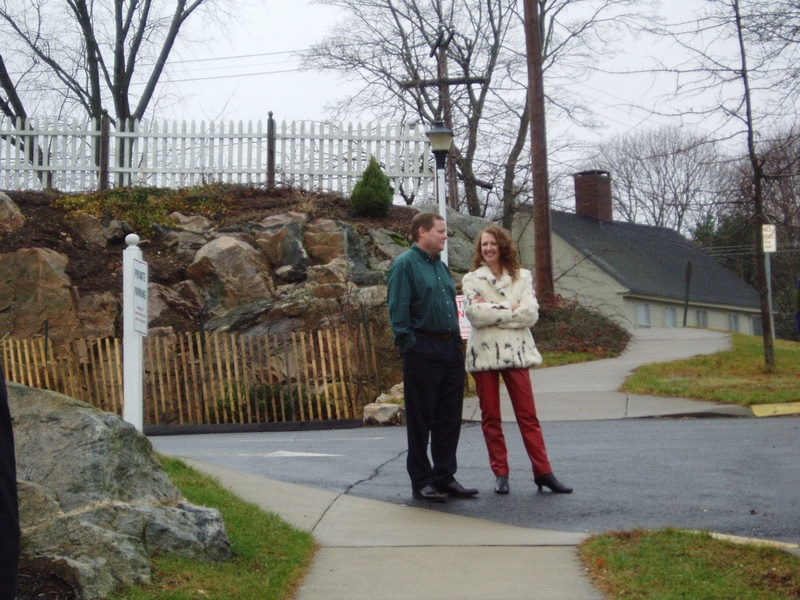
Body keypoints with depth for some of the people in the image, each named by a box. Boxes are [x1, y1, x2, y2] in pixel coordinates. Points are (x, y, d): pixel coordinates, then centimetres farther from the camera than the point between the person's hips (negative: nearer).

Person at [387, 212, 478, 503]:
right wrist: (409, 346, -15)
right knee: (420, 419, 1)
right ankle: (421, 481, 9)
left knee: (449, 418, 9)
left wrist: (457, 342, 14)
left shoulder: (441, 266, 18)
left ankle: (445, 477, 17)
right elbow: (398, 310, -12)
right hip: (423, 351, -8)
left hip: (450, 348, 8)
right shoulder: (405, 264, -7)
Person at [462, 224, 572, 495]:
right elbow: (474, 313, -10)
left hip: (515, 352, 0)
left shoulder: (522, 277, 8)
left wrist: (492, 312, -9)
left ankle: (543, 472, -1)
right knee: (490, 417, 4)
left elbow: (531, 313, -5)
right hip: (484, 353, 0)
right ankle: (501, 474, 10)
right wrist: (510, 309, -9)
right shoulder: (472, 279, 6)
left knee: (528, 414, -2)